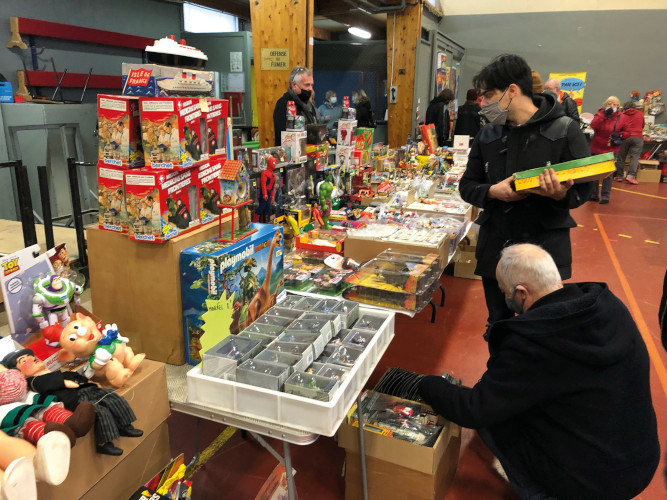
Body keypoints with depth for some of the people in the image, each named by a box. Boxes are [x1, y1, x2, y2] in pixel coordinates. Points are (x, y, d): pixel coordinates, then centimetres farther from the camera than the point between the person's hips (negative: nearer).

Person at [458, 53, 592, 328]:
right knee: (498, 325, 17)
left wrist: (561, 194, -28)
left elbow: (583, 189, -5)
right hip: (494, 249, 4)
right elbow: (467, 186, 8)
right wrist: (492, 192, -13)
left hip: (545, 251, -3)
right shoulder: (487, 135, 6)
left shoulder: (565, 131, -7)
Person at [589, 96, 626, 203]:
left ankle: (605, 196, 9)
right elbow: (593, 125, -20)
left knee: (608, 174, 1)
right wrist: (604, 115, -25)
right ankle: (594, 195, 22)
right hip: (596, 148, 1)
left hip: (611, 149, -1)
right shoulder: (600, 113, -2)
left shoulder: (622, 118, -1)